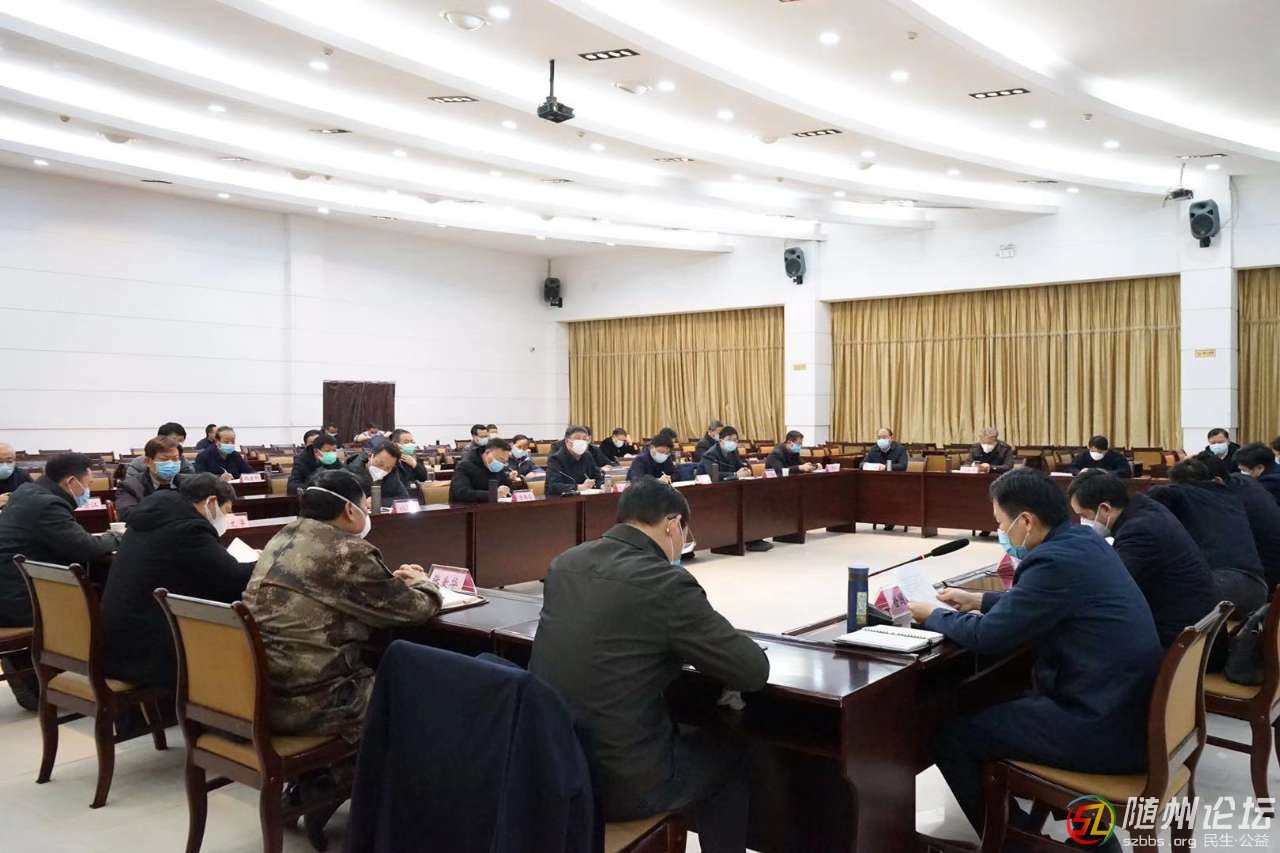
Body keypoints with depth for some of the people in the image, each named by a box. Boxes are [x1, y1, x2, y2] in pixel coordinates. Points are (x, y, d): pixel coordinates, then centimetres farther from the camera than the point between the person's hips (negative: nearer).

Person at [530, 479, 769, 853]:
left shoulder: (564, 563, 2)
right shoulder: (668, 582, -17)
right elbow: (754, 670, -10)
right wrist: (701, 644, 8)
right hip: (619, 780, -6)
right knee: (728, 753, 21)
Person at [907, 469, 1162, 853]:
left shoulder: (1056, 559, -22)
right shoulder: (1083, 540, 6)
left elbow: (988, 636, -16)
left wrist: (933, 615, 1)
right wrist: (979, 600, 21)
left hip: (1104, 727, -10)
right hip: (1125, 706, 10)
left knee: (950, 733, -4)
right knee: (999, 705, 27)